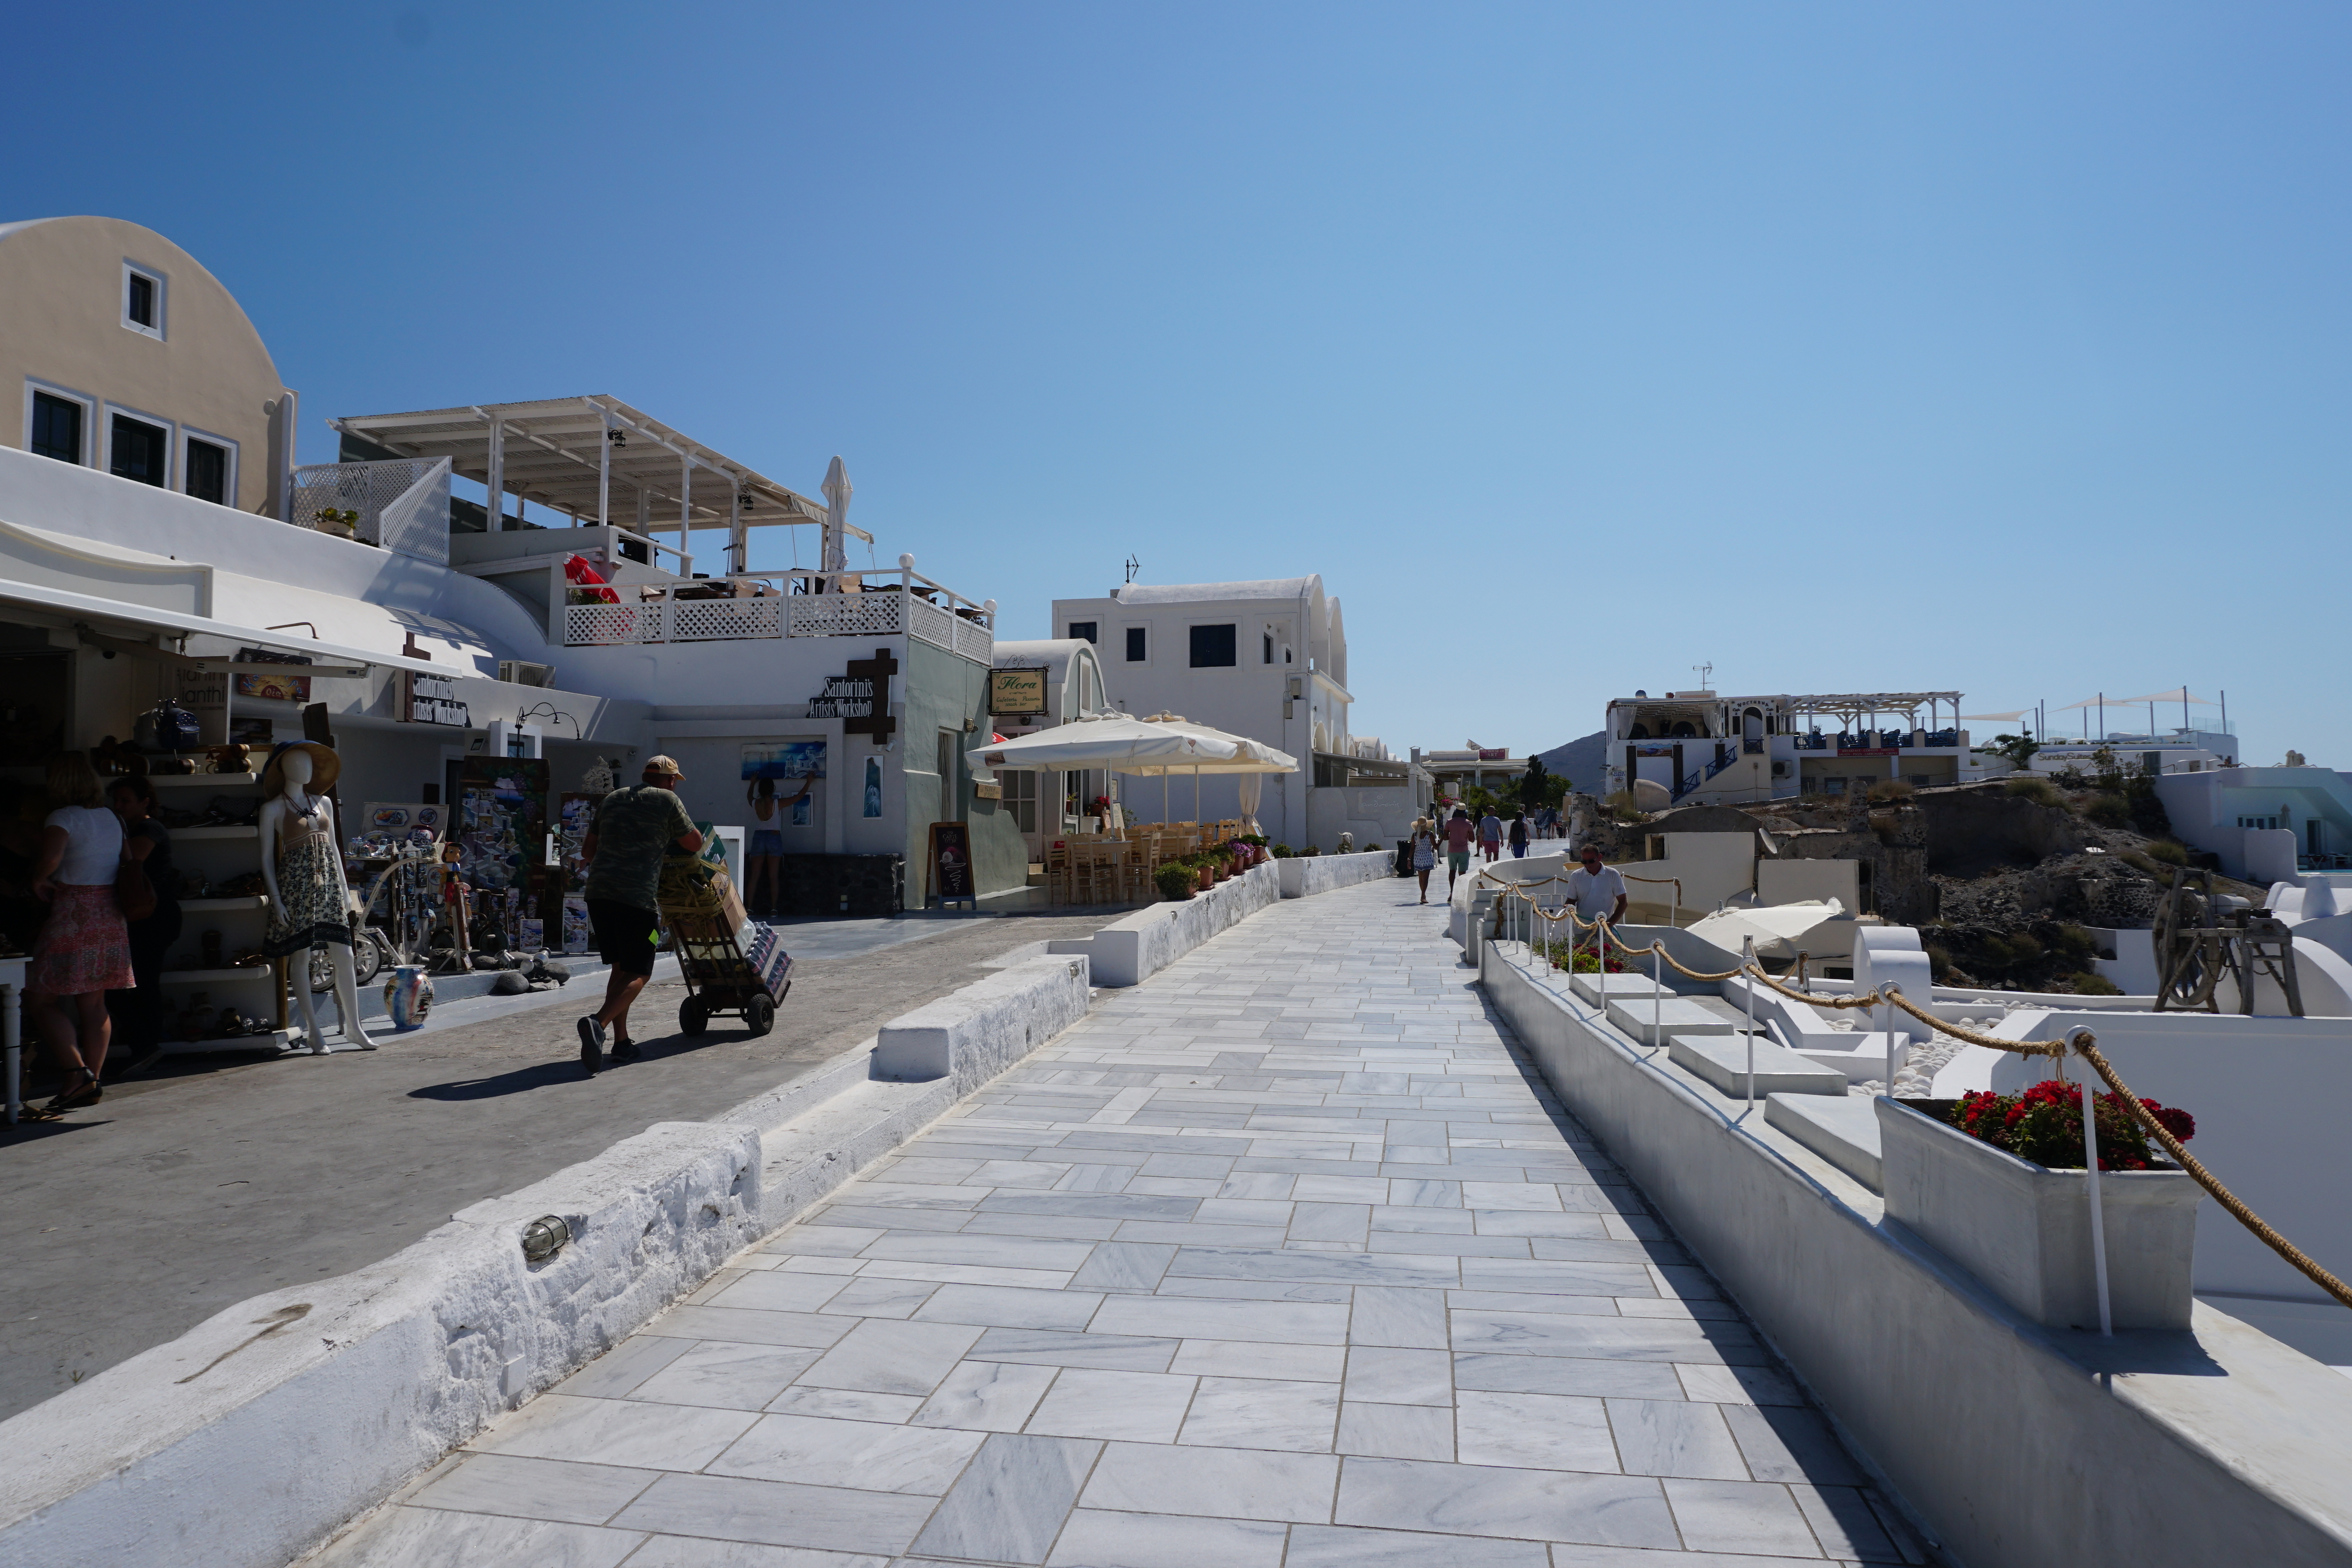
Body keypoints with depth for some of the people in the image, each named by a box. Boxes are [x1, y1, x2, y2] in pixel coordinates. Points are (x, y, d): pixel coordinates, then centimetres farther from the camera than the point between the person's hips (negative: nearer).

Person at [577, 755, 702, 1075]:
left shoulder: (611, 800, 21)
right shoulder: (667, 800, 4)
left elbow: (587, 850, 26)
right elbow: (694, 844, 11)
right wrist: (670, 839, 31)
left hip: (598, 892, 6)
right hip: (638, 896, -6)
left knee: (620, 967, 17)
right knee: (638, 973, 0)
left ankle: (622, 1042, 17)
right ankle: (598, 1023, -22)